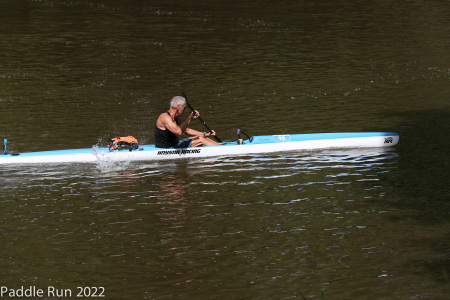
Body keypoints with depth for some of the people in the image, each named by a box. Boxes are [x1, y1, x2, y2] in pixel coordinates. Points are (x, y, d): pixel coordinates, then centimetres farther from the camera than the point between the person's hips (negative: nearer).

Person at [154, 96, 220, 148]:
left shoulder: (175, 117, 10)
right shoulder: (165, 117, -22)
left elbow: (186, 130, 19)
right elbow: (178, 131, -37)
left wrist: (205, 134, 15)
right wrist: (190, 118, -33)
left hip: (174, 144, 10)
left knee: (201, 137, 11)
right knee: (201, 140, -11)